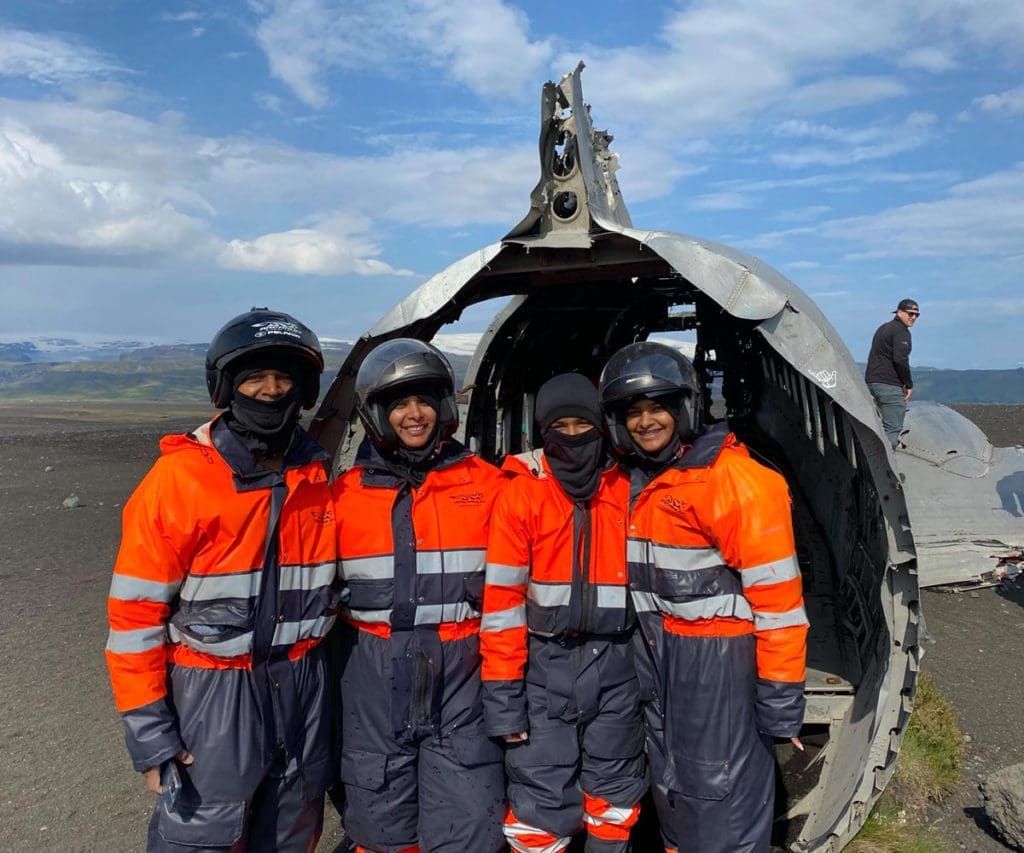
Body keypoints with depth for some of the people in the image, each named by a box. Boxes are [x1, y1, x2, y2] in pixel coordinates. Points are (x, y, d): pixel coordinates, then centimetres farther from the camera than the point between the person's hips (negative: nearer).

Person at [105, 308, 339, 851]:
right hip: (213, 689, -5)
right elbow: (135, 612, -12)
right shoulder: (181, 477, -15)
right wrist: (148, 731, -11)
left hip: (303, 683, 5)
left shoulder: (319, 474, 0)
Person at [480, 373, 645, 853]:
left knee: (615, 796, 15)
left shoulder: (627, 491, 1)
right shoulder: (521, 494, -6)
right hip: (544, 666, -2)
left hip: (615, 666, 3)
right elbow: (502, 598, -8)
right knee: (541, 802, 0)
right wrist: (502, 693, -10)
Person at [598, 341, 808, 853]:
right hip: (655, 655, 8)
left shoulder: (734, 479, -18)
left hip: (718, 656, -7)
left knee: (720, 796, 2)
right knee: (671, 784, 22)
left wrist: (779, 699, -16)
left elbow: (777, 597, -18)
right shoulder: (633, 482, 6)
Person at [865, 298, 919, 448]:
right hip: (889, 385, -10)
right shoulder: (901, 331, -7)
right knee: (893, 428, -11)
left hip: (872, 381, 10)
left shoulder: (883, 328, 23)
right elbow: (900, 360, -18)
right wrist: (909, 385, -9)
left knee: (887, 425, 17)